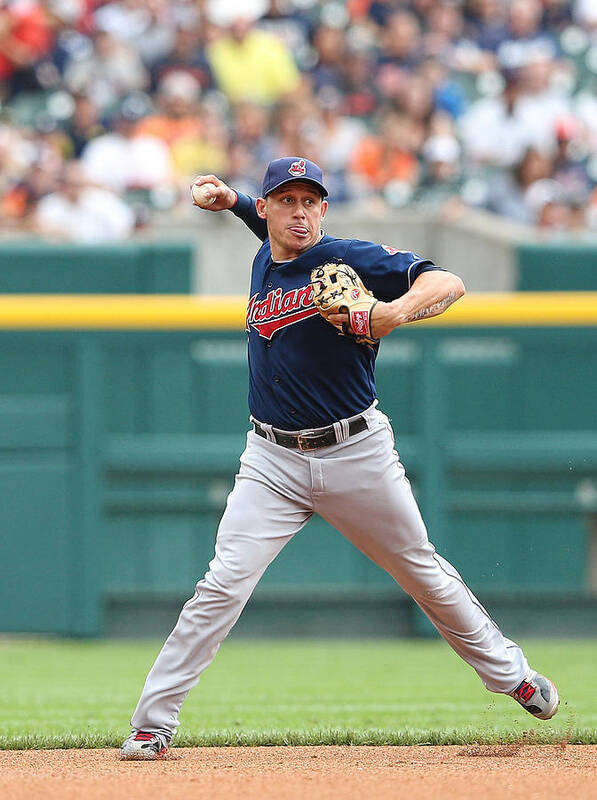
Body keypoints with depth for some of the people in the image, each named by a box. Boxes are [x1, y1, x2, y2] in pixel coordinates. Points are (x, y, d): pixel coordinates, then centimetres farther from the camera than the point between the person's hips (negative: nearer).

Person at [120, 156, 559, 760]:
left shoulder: (350, 259, -10)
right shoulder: (263, 265, 8)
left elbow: (448, 284, -20)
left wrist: (397, 312, -38)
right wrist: (234, 203, 20)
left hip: (355, 453, -3)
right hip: (273, 460, 3)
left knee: (423, 572, 11)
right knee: (223, 585, -11)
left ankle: (510, 674, 32)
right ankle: (152, 724, -9)